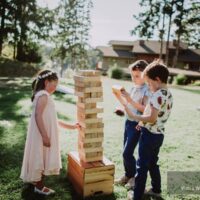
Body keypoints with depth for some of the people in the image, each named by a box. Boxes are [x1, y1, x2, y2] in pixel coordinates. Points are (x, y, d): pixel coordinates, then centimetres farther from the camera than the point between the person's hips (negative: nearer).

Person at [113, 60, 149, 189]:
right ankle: (128, 175, 30)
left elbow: (145, 109, -23)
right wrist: (120, 98, -1)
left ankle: (134, 176, 18)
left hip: (137, 124, -7)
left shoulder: (147, 90, -15)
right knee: (126, 152, 13)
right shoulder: (133, 87, 8)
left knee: (127, 153, -3)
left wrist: (130, 99, -27)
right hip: (128, 122, 7)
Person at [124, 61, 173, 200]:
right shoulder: (168, 94, 8)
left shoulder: (158, 95, -22)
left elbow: (152, 118, -27)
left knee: (142, 166, 4)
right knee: (152, 163, 24)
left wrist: (134, 116, -20)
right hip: (159, 134, 9)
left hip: (150, 135, -9)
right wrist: (143, 122, 10)